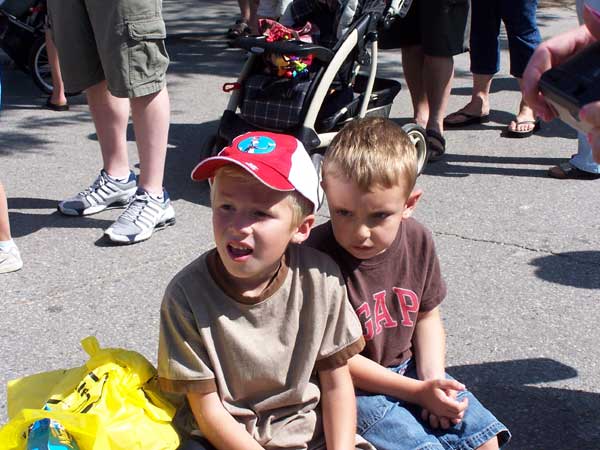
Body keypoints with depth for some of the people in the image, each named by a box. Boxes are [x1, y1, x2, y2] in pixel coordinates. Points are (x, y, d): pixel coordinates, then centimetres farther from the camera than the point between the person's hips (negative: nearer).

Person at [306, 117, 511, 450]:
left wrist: (433, 378, -9)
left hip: (407, 368, 6)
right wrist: (418, 392, -18)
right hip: (350, 385, -6)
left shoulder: (417, 241, -7)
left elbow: (427, 315, 8)